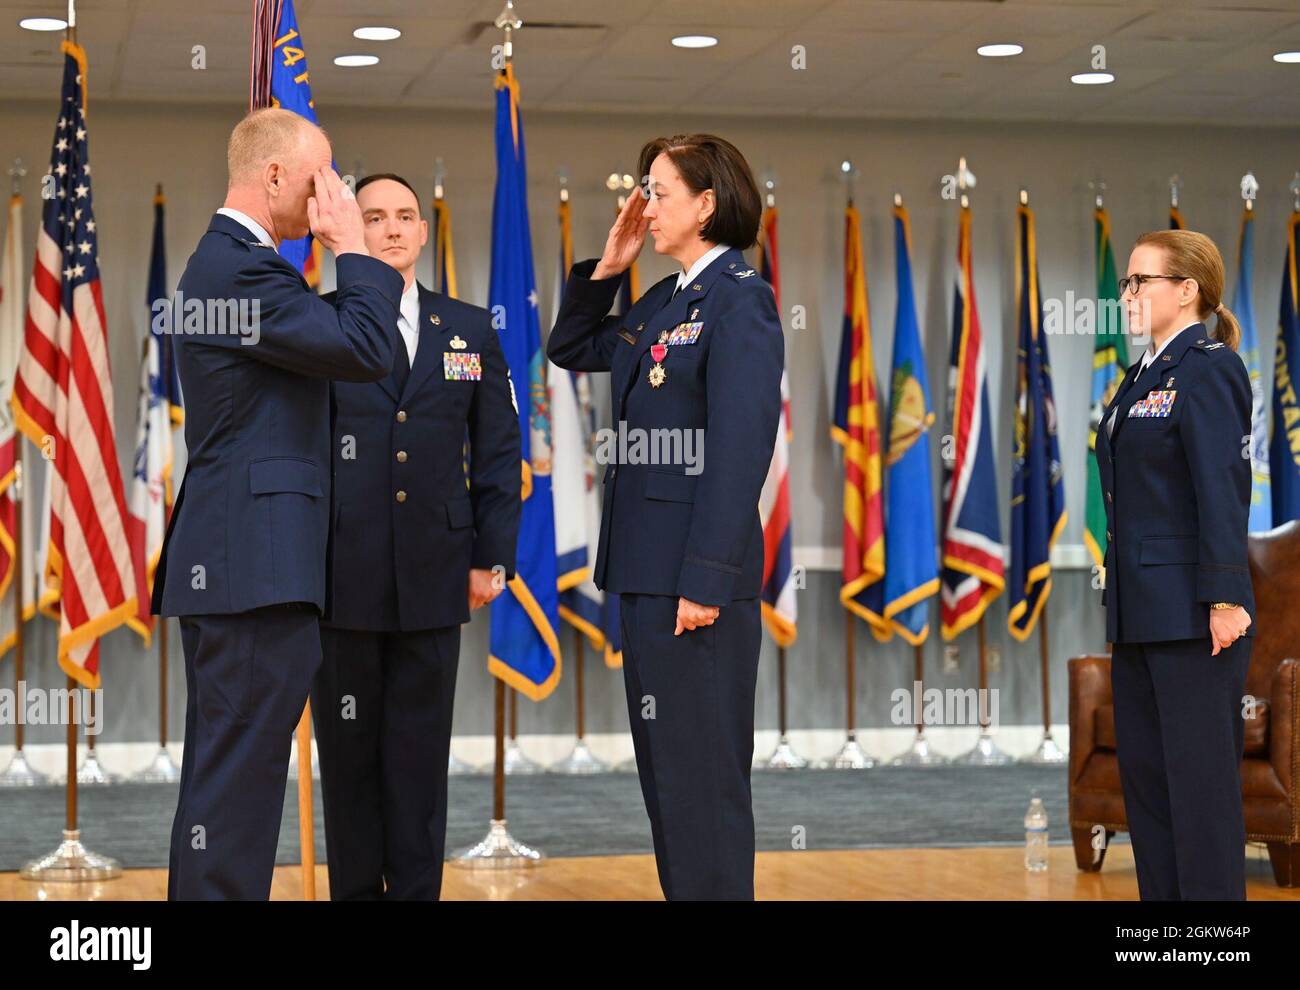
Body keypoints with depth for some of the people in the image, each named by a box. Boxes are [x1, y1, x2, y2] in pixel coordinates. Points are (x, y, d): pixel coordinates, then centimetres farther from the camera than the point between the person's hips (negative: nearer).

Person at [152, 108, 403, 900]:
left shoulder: (225, 259, 19)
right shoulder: (244, 266, -15)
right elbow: (368, 351, -17)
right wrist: (353, 249, -8)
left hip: (224, 564, 11)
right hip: (257, 565, -11)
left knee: (222, 775, 15)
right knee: (241, 774, -8)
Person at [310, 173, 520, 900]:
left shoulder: (472, 331, 9)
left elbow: (500, 451, 10)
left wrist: (493, 556, 4)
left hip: (434, 579, 2)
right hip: (341, 575, -1)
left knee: (421, 753, 7)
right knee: (349, 750, 7)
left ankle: (419, 889, 15)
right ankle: (356, 889, 18)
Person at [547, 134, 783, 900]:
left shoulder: (739, 300, -11)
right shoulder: (661, 304, 15)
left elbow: (740, 451, -18)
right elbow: (571, 350, 27)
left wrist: (705, 578, -22)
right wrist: (607, 268, 14)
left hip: (697, 573, -9)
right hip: (647, 568, 9)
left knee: (701, 771, -3)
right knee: (663, 766, 15)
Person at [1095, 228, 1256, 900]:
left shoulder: (1208, 370, -11)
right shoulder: (1144, 377, 16)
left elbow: (1222, 490, -18)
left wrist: (1225, 597, -22)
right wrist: (1120, 593, 17)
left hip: (1192, 612, -10)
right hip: (1140, 610, 10)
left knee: (1200, 772, -4)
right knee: (1142, 769, 12)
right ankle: (1160, 893, 21)